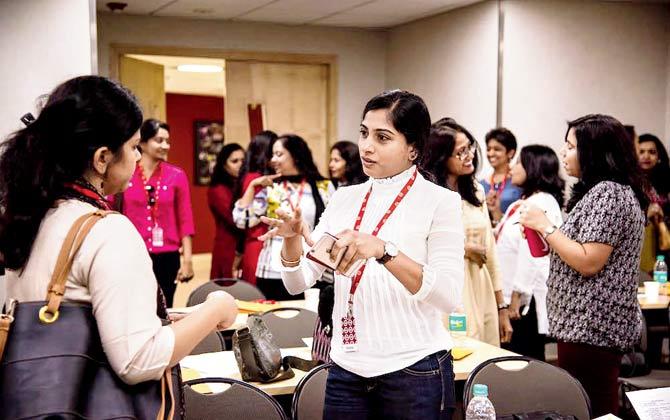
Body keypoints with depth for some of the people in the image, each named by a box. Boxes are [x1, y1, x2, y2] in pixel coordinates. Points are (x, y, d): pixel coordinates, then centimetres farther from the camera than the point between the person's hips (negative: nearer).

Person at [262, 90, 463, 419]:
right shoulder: (344, 199, 6)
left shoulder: (440, 201, -7)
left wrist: (383, 250, -31)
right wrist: (292, 239, -15)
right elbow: (299, 283, 5)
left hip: (414, 372, -4)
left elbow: (449, 296, -19)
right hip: (346, 370, 4)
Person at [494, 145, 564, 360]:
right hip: (510, 297, 9)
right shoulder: (520, 205, 19)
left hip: (527, 302, -9)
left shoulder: (542, 203, -12)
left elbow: (532, 253, -19)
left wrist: (517, 294, -19)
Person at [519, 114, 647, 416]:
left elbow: (589, 262, -21)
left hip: (591, 328, -10)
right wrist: (548, 240, 11)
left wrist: (545, 226, -13)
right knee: (600, 407, 13)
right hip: (590, 325, 10)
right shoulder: (601, 190, 16)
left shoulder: (607, 193, -15)